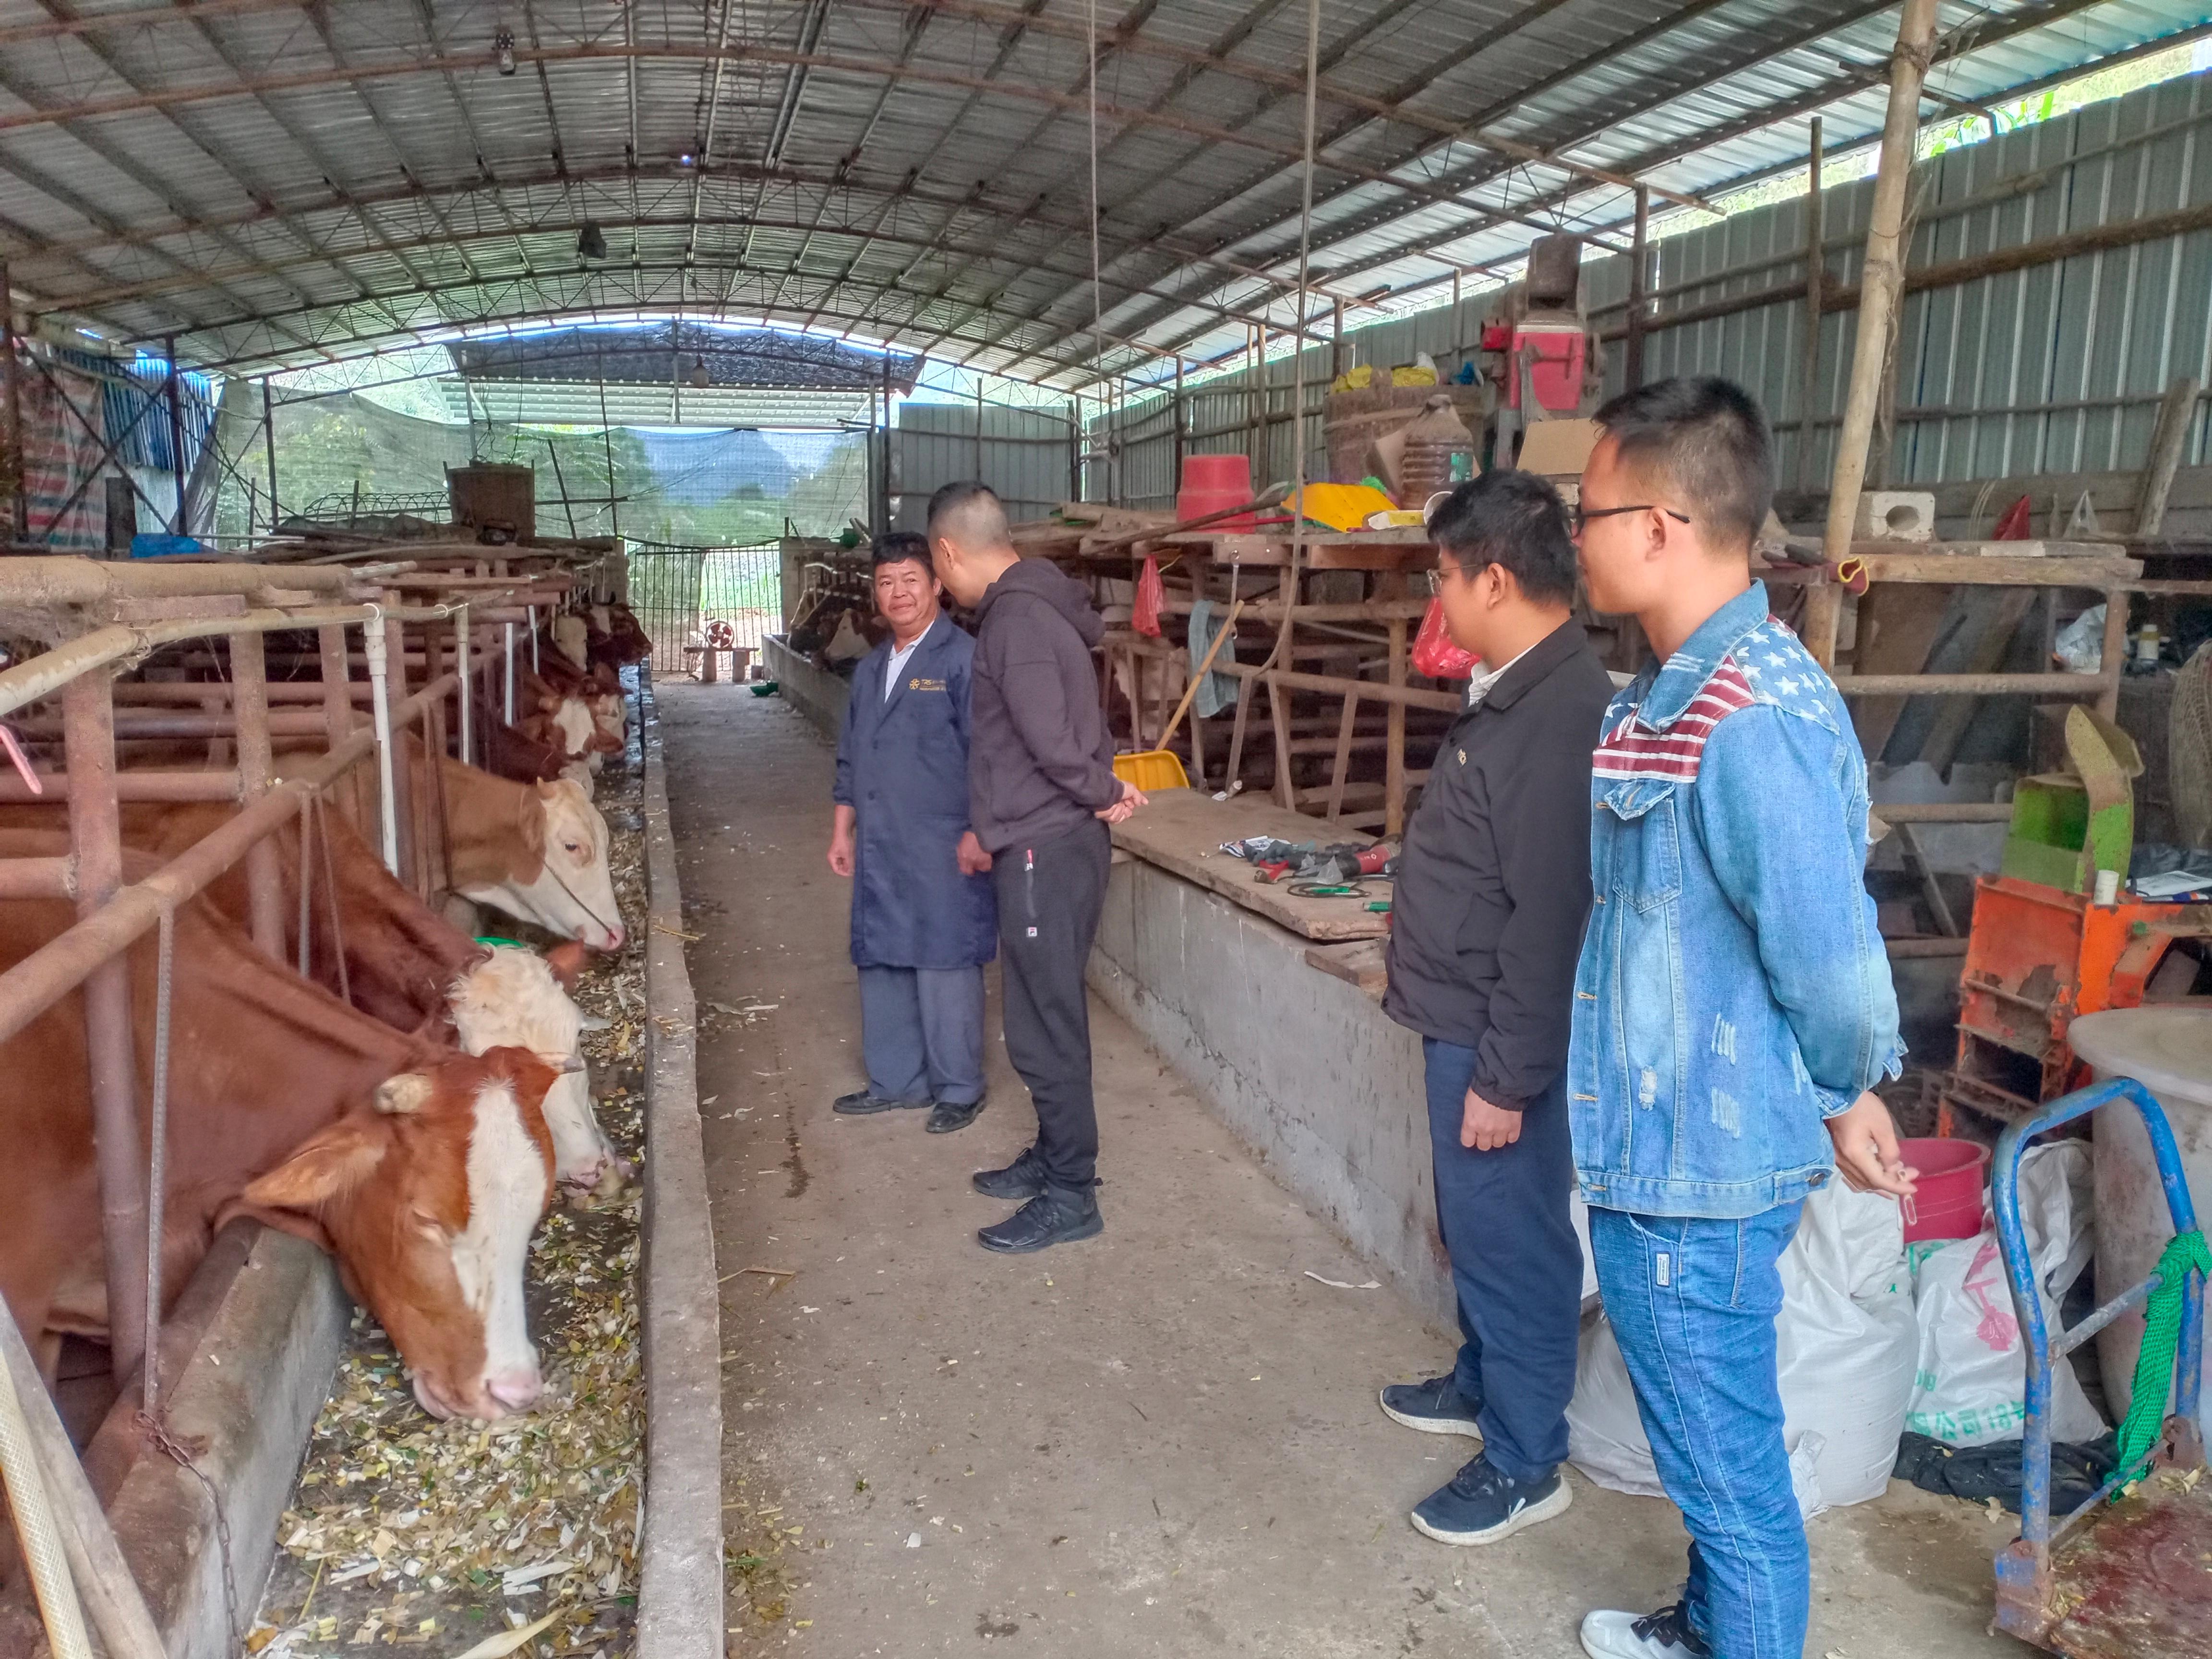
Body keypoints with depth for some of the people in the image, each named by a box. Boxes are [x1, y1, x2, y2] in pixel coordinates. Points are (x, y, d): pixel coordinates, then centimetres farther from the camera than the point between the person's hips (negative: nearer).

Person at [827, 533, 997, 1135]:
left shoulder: (962, 659, -10)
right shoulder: (870, 669, 15)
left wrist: (979, 833, -17)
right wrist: (843, 831, 18)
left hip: (942, 849, -8)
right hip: (879, 849, 8)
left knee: (944, 967, 0)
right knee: (880, 963, 14)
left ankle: (959, 1089, 14)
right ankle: (895, 1080, 28)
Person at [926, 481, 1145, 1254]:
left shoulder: (1016, 620, -18)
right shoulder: (1030, 607, 14)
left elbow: (1050, 741, -24)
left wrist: (1104, 793, -9)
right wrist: (1105, 785, 7)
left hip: (1047, 849, -10)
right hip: (1044, 842, 10)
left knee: (1044, 1028, -1)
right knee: (1046, 1018, 18)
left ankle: (1071, 1195, 10)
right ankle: (1053, 1158, 31)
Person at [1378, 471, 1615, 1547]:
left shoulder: (1561, 713, -25)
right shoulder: (1522, 693, 7)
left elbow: (1552, 919, -27)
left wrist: (1506, 1078, -23)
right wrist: (1419, 975, 22)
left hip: (1501, 1039, -10)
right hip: (1466, 1019, 10)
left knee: (1512, 1240, 5)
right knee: (1475, 1229, 23)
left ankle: (1526, 1461, 22)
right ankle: (1484, 1385, 43)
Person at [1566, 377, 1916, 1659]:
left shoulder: (1751, 724, -27)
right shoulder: (1690, 687, 6)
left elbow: (1832, 961, -25)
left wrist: (1846, 1096, -6)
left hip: (1698, 1179, -10)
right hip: (1657, 1150, 10)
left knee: (1729, 1468, 10)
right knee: (1710, 1447, 28)